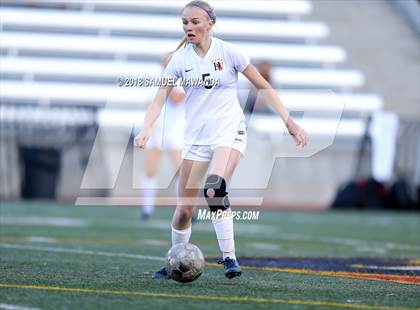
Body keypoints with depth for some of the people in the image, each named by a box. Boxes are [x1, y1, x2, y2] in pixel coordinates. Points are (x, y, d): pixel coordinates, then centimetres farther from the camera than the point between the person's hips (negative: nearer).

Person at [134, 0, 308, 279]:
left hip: (230, 132, -3)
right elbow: (159, 99, -6)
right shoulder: (180, 59, 0)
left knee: (214, 188, -31)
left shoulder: (228, 52, -5)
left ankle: (229, 257, -22)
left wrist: (289, 122, -1)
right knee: (184, 209, 1)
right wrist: (147, 129, -25)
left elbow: (263, 86, 2)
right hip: (196, 138, 3)